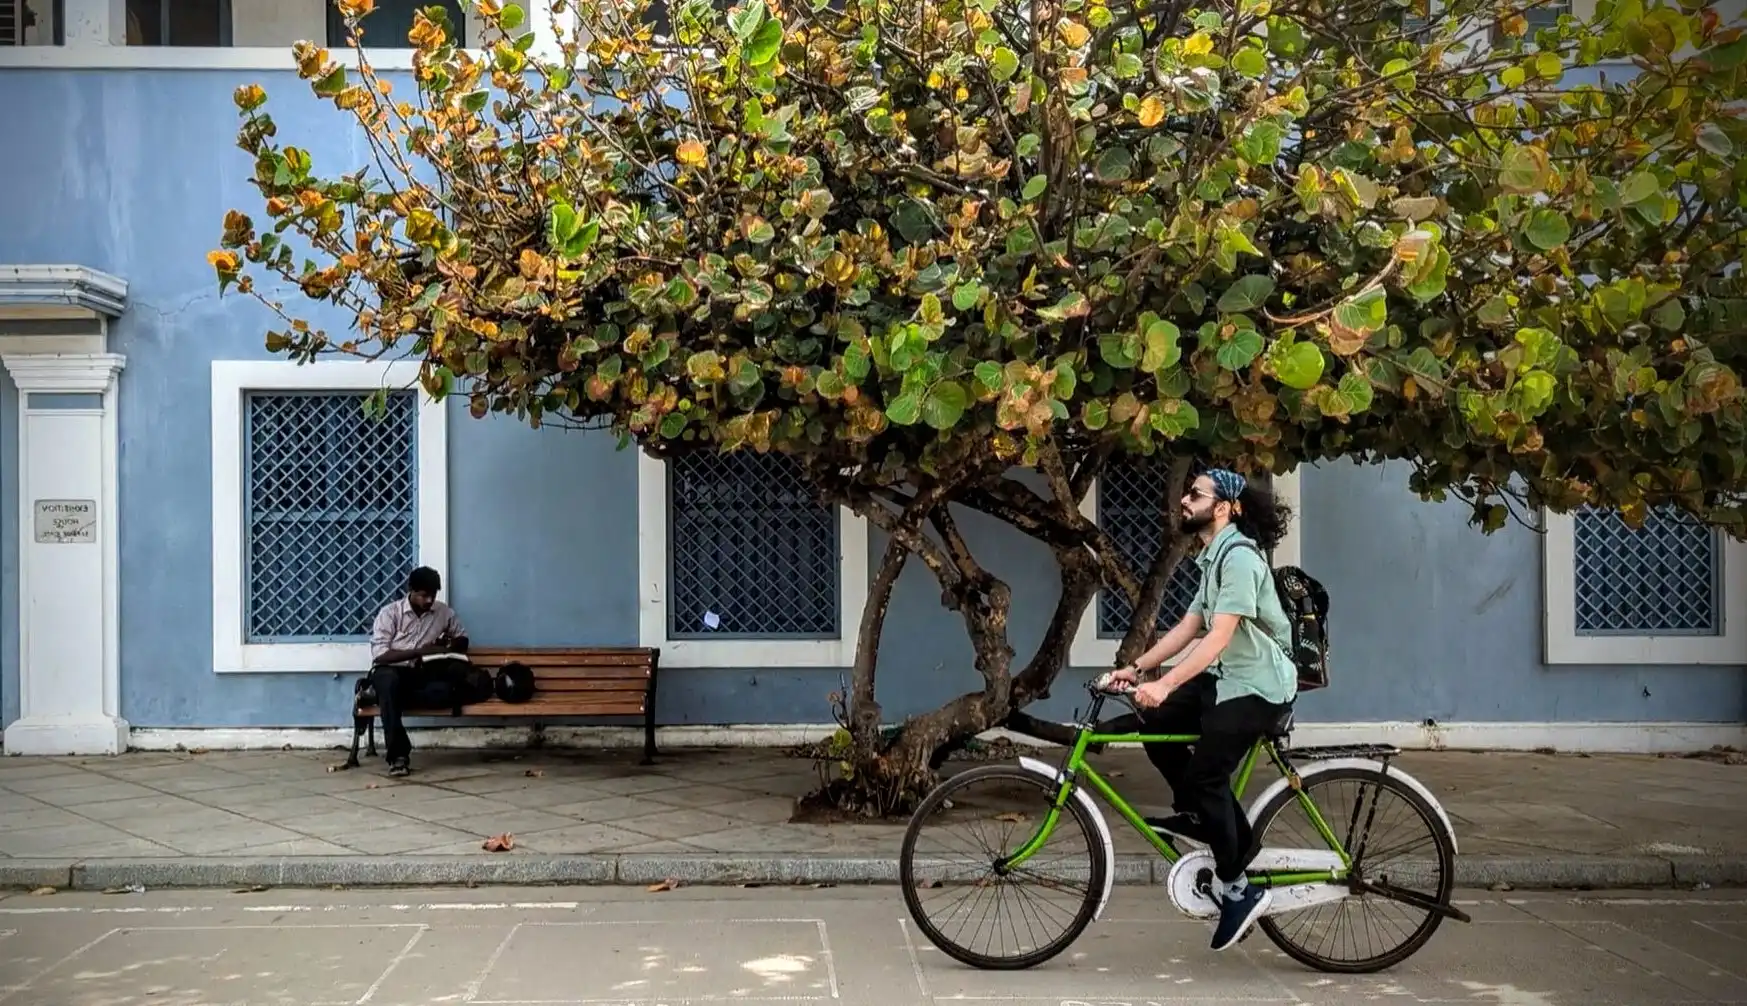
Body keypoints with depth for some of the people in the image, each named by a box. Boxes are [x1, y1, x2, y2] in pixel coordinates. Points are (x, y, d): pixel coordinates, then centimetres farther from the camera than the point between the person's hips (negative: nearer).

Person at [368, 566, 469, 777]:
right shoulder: (390, 612, -4)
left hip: (422, 675, 3)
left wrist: (449, 645, -3)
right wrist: (419, 651, -19)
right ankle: (398, 754, -41)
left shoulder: (444, 612, 8)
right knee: (389, 681, -42)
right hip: (391, 672, -3)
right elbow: (379, 655, -12)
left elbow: (462, 639, 21)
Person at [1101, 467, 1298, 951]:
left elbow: (1220, 636, -27)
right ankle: (1198, 817, 13)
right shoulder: (1215, 557, 14)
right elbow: (1188, 628, 13)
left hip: (1257, 685, -9)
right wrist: (1136, 668, 5)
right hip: (1227, 678, 9)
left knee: (1205, 776, -11)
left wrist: (1165, 684, -35)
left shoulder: (1239, 556, -18)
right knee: (1155, 722, -1)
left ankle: (1236, 889, 2)